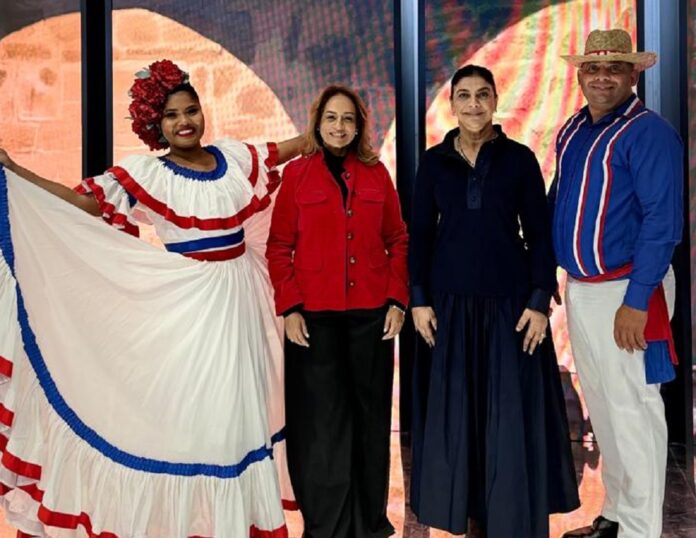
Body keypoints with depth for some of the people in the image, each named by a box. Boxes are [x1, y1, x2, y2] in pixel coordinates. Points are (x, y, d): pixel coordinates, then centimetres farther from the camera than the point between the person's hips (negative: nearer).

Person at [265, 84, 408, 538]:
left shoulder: (376, 173, 8)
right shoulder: (297, 174, 3)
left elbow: (398, 240, 9)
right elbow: (279, 247, 1)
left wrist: (397, 300, 0)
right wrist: (289, 307, -8)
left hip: (371, 313, 2)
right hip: (315, 315, -2)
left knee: (370, 415, 8)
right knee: (323, 420, 3)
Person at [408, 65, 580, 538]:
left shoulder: (520, 158, 0)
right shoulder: (434, 161, 4)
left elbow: (539, 234, -1)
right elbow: (420, 235, 5)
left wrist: (539, 301, -8)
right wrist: (419, 299, -2)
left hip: (509, 300, -1)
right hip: (450, 301, 2)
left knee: (512, 412, 1)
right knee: (455, 410, 6)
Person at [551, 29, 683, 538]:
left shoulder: (649, 132, -11)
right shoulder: (572, 130, 12)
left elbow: (662, 222, -17)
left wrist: (636, 300, -21)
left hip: (626, 290, -8)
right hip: (579, 288, 8)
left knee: (633, 408, -1)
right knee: (601, 406, 16)